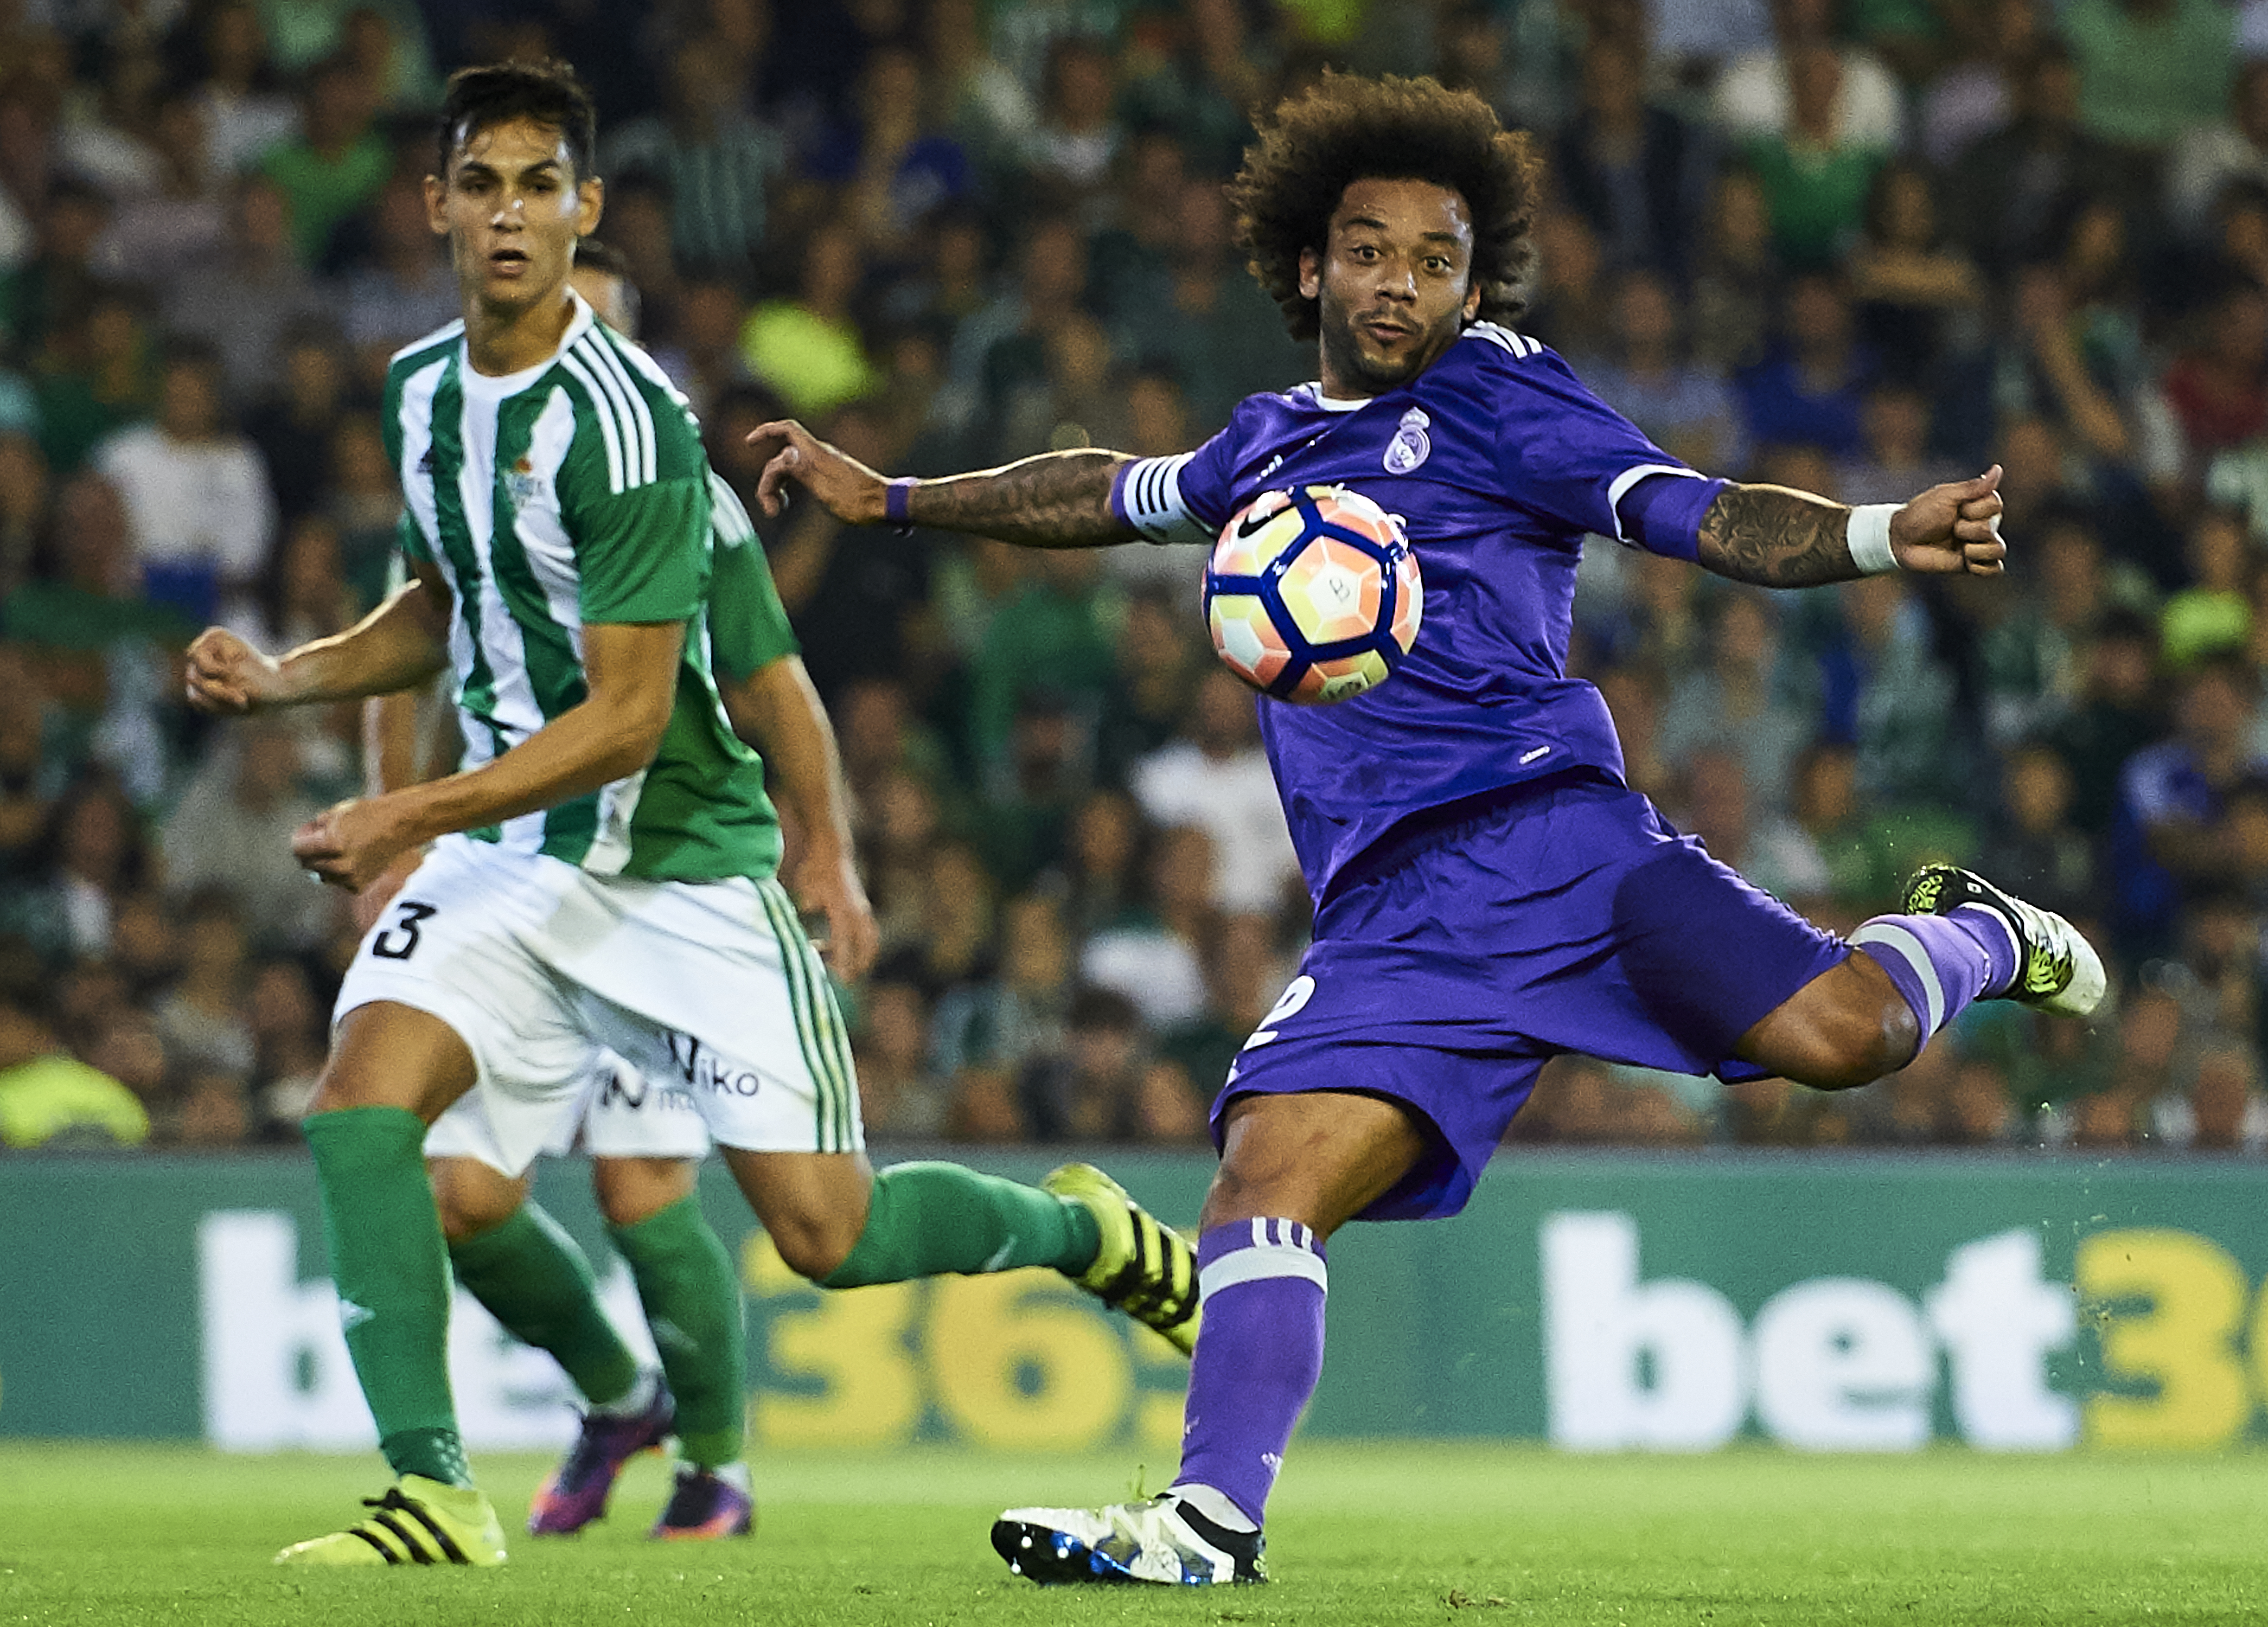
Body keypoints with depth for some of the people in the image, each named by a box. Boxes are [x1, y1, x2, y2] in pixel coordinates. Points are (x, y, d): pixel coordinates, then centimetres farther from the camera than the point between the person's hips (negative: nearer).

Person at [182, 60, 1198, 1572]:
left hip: (683, 864, -6)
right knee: (361, 1095, -20)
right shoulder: (424, 388, 4)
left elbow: (626, 716, -21)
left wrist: (413, 814, -26)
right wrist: (285, 677, 7)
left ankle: (1086, 1230, 26)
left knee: (830, 1233, -5)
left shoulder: (627, 421, -20)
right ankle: (433, 1492, -16)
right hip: (508, 850, 6)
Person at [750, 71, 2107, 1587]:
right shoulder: (1270, 444, 25)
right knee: (1266, 1183, -14)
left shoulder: (1495, 395, 8)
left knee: (1837, 1034, -22)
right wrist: (891, 499, 45)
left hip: (1541, 822, -5)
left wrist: (1885, 537, -19)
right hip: (1386, 919, 5)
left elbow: (1709, 518, -2)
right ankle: (1210, 1520, -12)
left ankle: (1969, 938, 10)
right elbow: (1115, 495, 45)